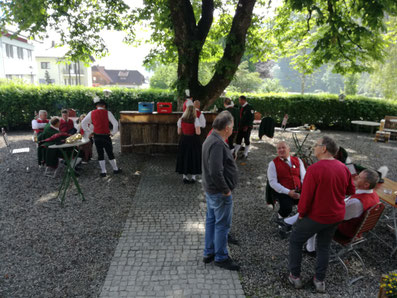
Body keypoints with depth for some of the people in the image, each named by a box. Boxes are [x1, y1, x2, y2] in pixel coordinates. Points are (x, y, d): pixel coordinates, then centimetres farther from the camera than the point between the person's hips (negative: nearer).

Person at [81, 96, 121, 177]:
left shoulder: (91, 113, 4)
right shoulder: (107, 113, -5)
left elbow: (83, 123, 6)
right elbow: (115, 124, -11)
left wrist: (89, 132, 12)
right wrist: (113, 132, 0)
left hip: (96, 136, 2)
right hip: (106, 136, -2)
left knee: (100, 154, 12)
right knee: (110, 153, 11)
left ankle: (103, 171, 14)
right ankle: (115, 169, 22)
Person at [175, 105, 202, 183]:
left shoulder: (181, 120, -2)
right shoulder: (195, 119, -13)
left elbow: (179, 132, 2)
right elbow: (198, 132, -17)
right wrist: (199, 129, 4)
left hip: (184, 141, 3)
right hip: (194, 141, -3)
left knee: (184, 157, 13)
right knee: (194, 157, 9)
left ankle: (184, 176, 17)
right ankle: (193, 176, 13)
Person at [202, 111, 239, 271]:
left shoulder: (211, 139, 9)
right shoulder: (218, 144, -25)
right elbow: (216, 172, -31)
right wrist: (226, 190, -19)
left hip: (210, 190, 10)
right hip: (219, 192, -10)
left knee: (211, 221, 19)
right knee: (222, 224, 4)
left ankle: (208, 253, 33)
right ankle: (221, 257, 21)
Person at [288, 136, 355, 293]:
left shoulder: (314, 169, -25)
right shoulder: (343, 168, -3)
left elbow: (306, 196, -22)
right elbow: (351, 190, 11)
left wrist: (301, 213, -8)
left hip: (316, 216, -6)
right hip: (336, 216, 6)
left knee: (295, 241, 14)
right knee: (324, 246, 22)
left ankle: (295, 276, 23)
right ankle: (320, 280, 31)